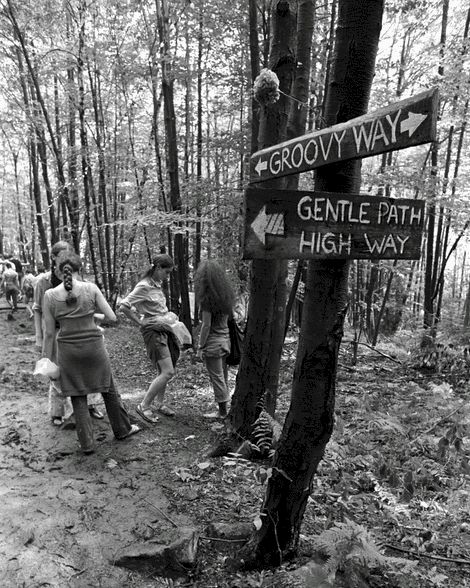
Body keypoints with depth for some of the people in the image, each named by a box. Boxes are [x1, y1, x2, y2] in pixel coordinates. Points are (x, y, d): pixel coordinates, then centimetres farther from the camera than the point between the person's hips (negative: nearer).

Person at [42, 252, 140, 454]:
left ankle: (87, 443, 19)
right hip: (94, 346, 0)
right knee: (109, 390, 18)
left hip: (68, 350, 1)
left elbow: (49, 333, -4)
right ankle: (122, 429, 34)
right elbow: (112, 317, -6)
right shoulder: (91, 288, -10)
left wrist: (47, 359, 6)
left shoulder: (50, 295, -7)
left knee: (78, 397, 14)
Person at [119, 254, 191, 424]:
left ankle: (159, 403, 29)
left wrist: (170, 318, 13)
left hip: (166, 329, 9)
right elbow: (123, 306, -20)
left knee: (165, 371, 13)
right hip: (153, 331, -9)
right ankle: (144, 406, -1)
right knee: (168, 372, -13)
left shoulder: (157, 284, 10)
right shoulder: (144, 287, -16)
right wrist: (140, 321, -14)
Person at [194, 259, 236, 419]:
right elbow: (227, 319, 9)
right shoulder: (226, 296, 5)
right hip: (225, 339, 7)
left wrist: (200, 346, -8)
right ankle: (224, 407, 24)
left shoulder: (207, 298, -16)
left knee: (217, 377, 2)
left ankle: (222, 411, 10)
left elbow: (206, 325, -16)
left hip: (213, 341, -7)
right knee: (223, 376, 15)